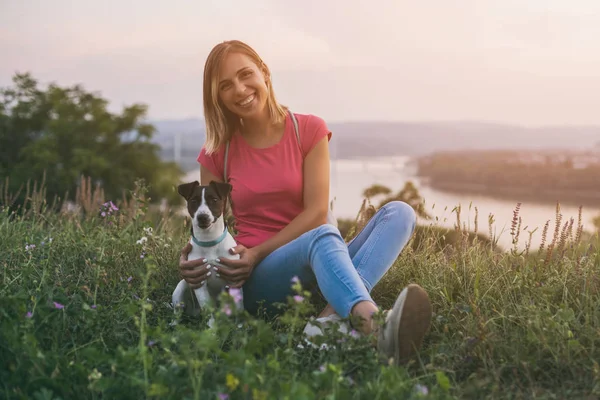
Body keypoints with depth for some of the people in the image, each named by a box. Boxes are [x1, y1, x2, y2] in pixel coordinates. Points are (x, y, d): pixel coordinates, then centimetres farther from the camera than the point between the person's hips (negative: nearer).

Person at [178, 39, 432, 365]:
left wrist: (257, 253, -13)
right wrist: (192, 261, -15)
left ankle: (334, 317, -44)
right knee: (324, 236, -35)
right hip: (258, 280, -2)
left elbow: (316, 212, -5)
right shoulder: (216, 155, 5)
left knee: (399, 212, -21)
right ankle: (375, 327, -65)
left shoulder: (309, 130, 3)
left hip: (316, 269, 2)